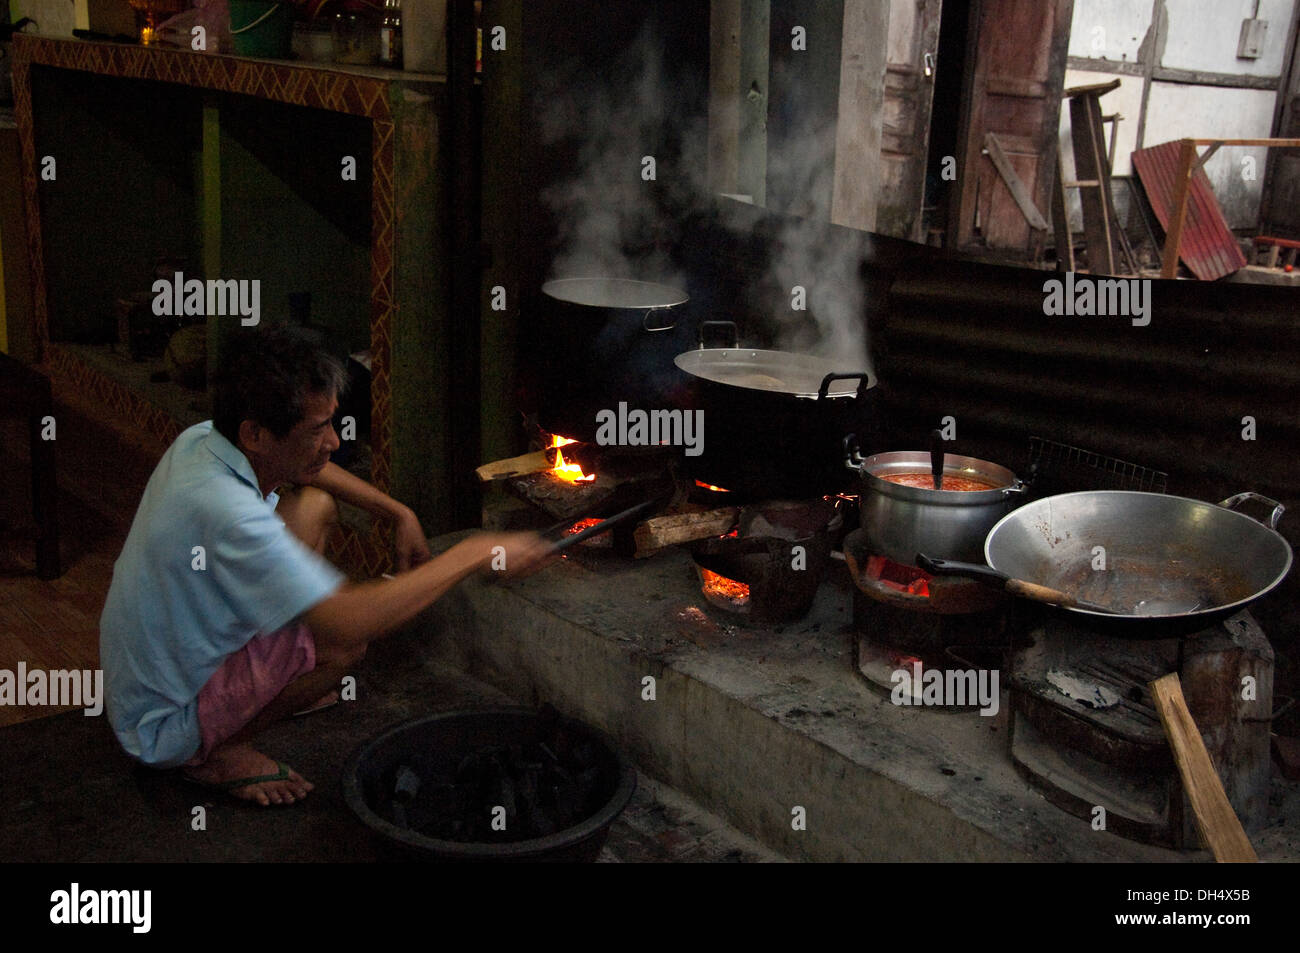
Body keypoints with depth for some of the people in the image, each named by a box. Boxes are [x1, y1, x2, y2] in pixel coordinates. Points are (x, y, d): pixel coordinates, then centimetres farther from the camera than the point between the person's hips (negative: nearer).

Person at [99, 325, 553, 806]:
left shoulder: (201, 439, -8)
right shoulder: (225, 512, -37)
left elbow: (306, 467, 14)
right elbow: (349, 622, -42)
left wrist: (399, 514, 5)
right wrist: (476, 553, -34)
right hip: (166, 729, -9)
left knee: (315, 505, 4)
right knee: (346, 633, -28)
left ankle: (282, 684, 16)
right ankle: (218, 751, -7)